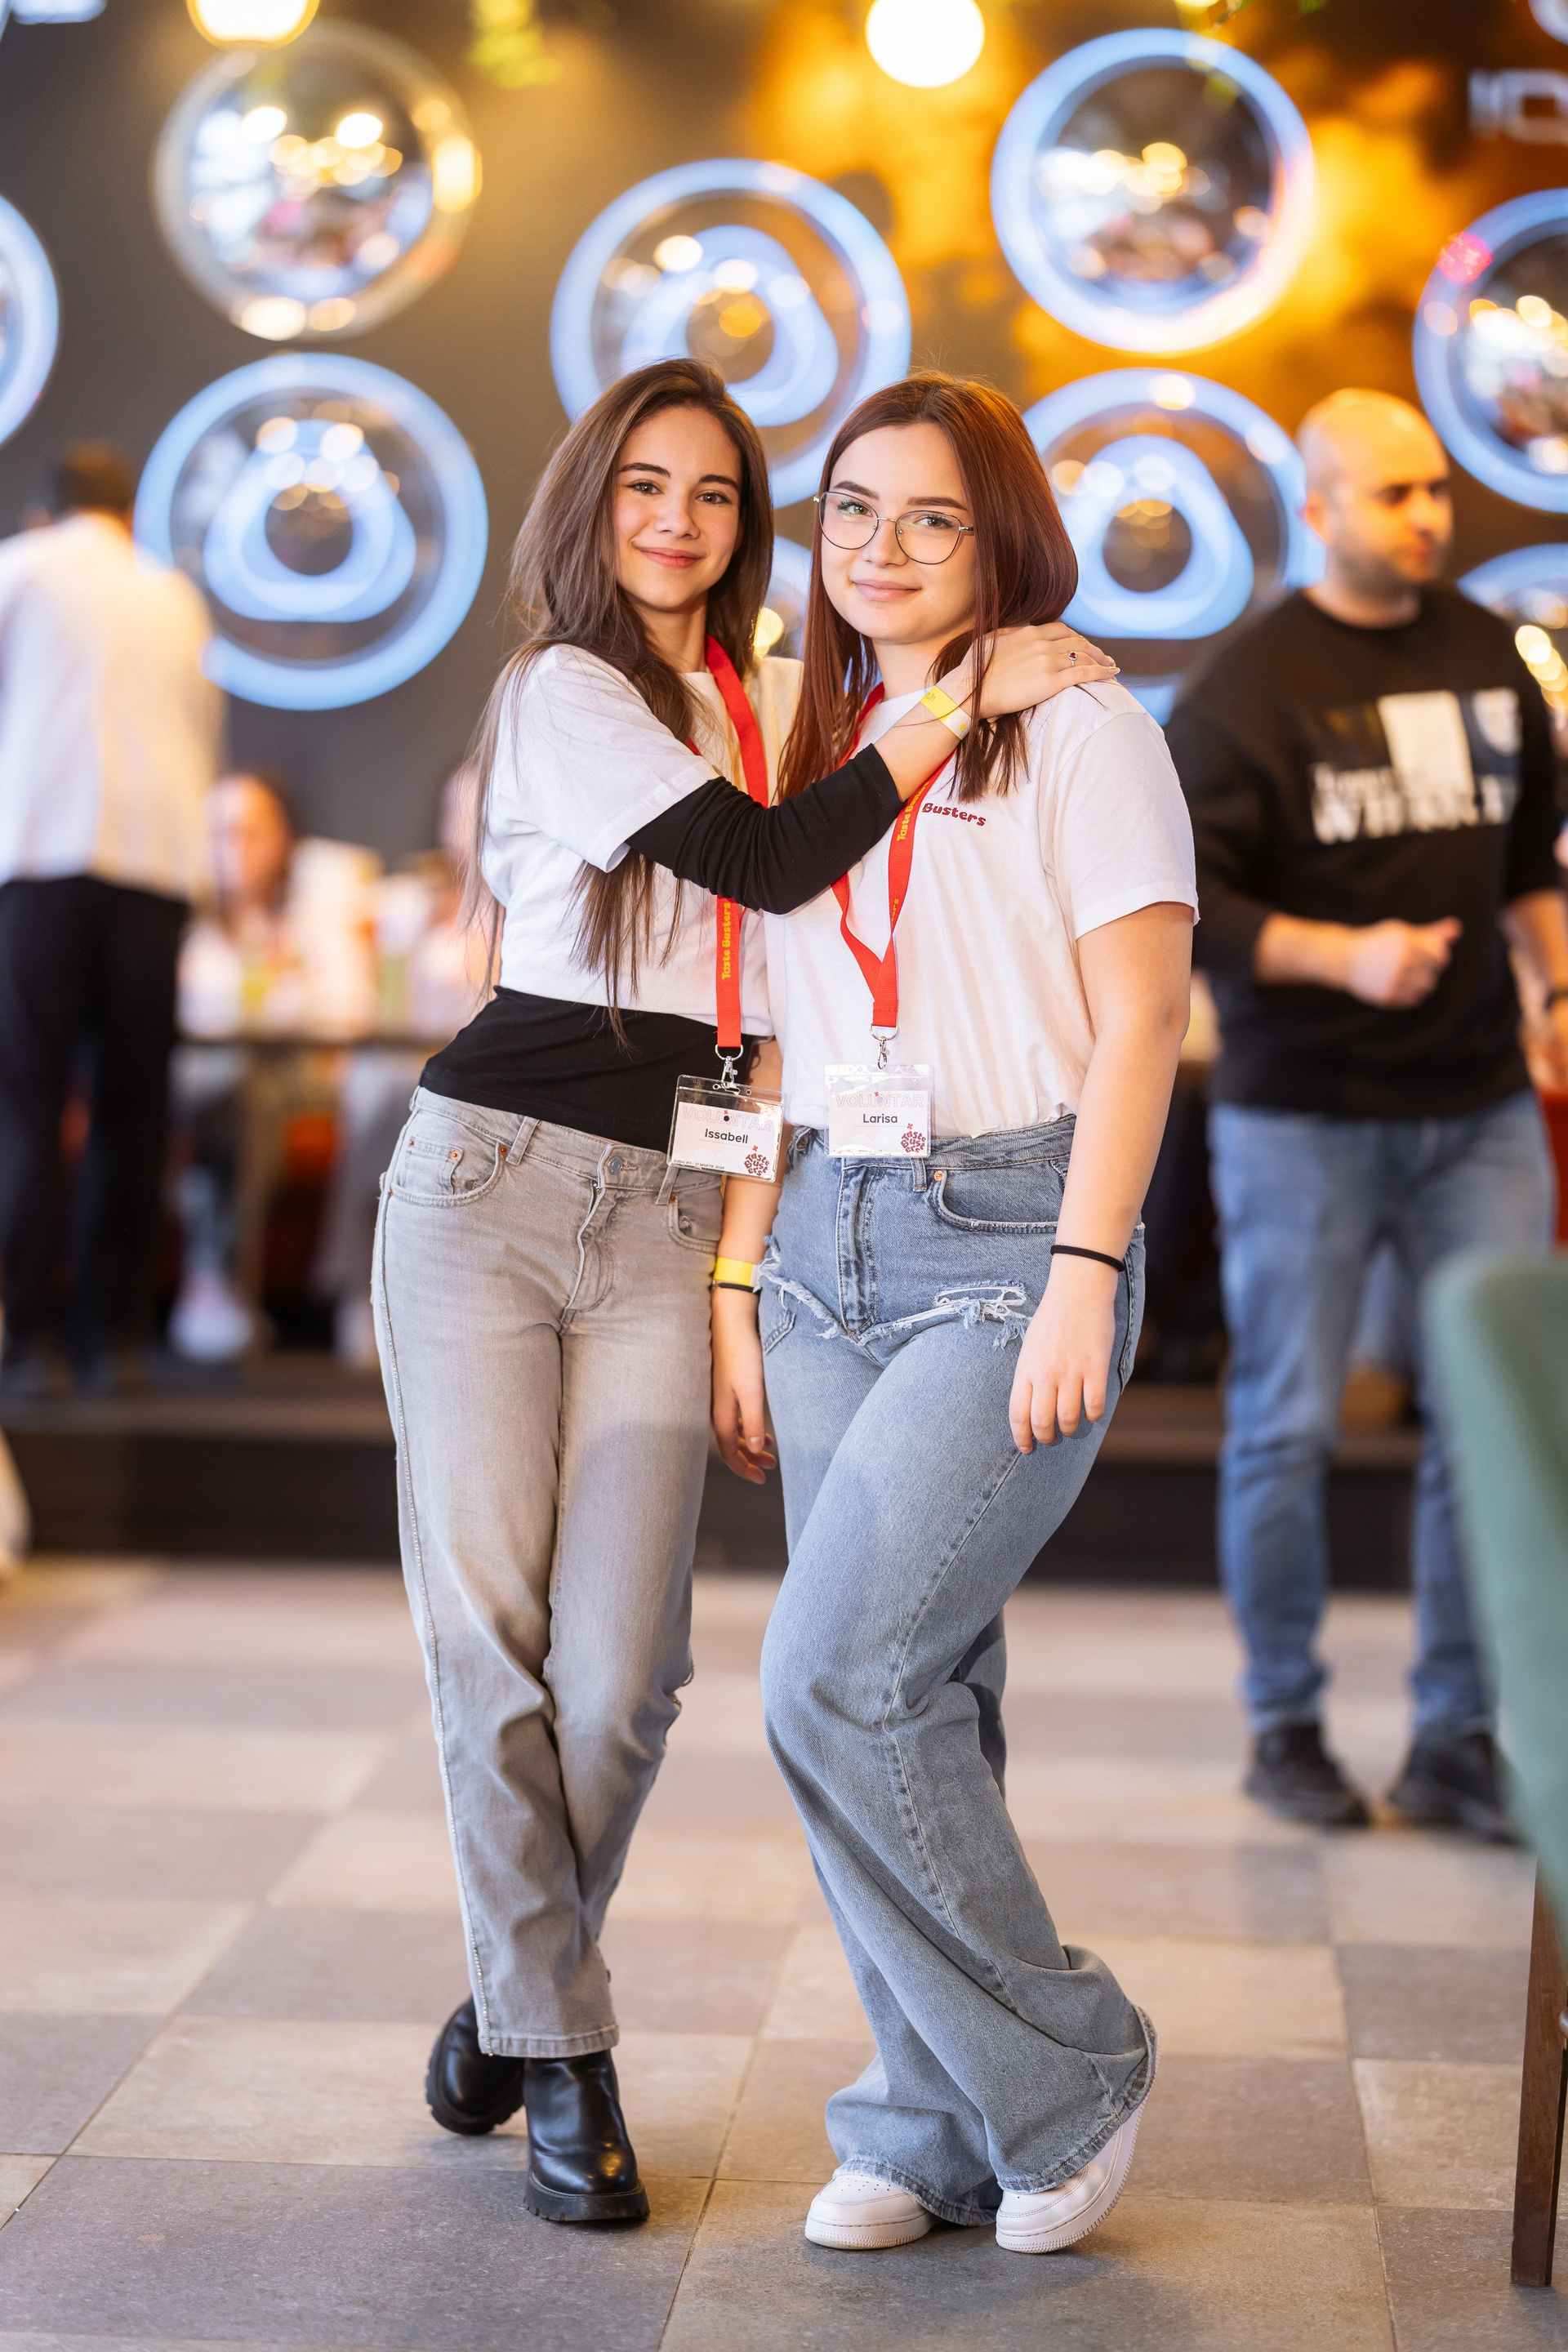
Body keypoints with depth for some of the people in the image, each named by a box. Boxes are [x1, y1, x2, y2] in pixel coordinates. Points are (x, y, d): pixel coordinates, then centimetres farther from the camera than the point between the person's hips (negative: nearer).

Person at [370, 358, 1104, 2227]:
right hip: (489, 1173, -3)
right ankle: (555, 2045, 11)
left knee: (618, 1668, -4)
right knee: (486, 1627, -4)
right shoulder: (564, 688, -1)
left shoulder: (780, 704, 16)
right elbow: (763, 865, -13)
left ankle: (518, 1984, 20)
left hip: (668, 1213, 4)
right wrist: (958, 702, -11)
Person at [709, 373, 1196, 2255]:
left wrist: (1084, 1273, -16)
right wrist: (739, 1286, 11)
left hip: (1011, 1243, -6)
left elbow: (1137, 1021, -7)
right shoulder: (815, 750, 17)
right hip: (833, 1242, 6)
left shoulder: (1080, 729, -1)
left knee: (835, 1681, -14)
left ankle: (1062, 2074, 4)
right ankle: (937, 2132, 17)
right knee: (908, 1694, 5)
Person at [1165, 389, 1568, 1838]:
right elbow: (1184, 903, -12)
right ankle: (1286, 1723, 21)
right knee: (1288, 1429, 4)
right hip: (1303, 1118, -4)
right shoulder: (1251, 688, -8)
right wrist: (1345, 954, -23)